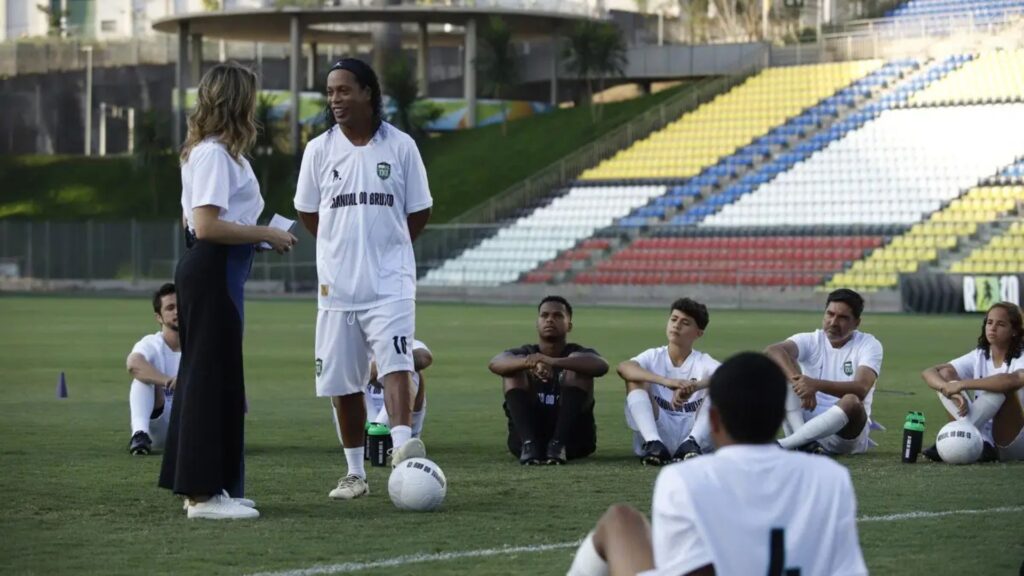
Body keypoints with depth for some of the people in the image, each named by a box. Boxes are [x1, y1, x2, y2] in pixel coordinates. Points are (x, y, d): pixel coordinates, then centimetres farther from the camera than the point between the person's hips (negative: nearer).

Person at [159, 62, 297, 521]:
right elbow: (207, 226, -22)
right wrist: (265, 234, -14)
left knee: (203, 375, 13)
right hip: (212, 272, -11)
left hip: (206, 272, 11)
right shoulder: (214, 154, -14)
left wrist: (259, 233, 14)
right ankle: (204, 493, -4)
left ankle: (200, 487, 19)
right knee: (214, 378, -7)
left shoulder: (206, 152, 17)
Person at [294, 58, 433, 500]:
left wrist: (385, 246, 6)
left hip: (390, 281, -2)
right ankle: (355, 472, 16)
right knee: (342, 381, 6)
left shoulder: (400, 146, 0)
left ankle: (402, 446, -33)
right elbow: (307, 212, 13)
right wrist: (343, 246, 8)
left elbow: (419, 213, 7)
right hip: (337, 283, 2)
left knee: (396, 363, -21)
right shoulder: (319, 149, 4)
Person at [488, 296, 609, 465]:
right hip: (525, 436, 1)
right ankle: (529, 444, -30)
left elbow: (601, 366, -22)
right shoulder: (524, 354, 7)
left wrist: (553, 362, -39)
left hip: (573, 437, -1)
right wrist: (527, 363, -41)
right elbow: (495, 363, -18)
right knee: (514, 367, -14)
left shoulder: (578, 353, 5)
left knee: (577, 365, -16)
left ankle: (558, 444, -29)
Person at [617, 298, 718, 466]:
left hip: (692, 432, 0)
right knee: (636, 379, -15)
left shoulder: (703, 362, 3)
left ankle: (691, 444, -33)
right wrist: (665, 381, -37)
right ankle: (653, 443, -33)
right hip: (657, 432, 0)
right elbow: (623, 368, -20)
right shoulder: (653, 356, 4)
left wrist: (694, 386, -41)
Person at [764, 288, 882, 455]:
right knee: (784, 366, -16)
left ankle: (780, 446, -38)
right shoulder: (810, 341, 2)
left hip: (848, 430, -2)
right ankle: (802, 441, -33)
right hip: (807, 421, 2)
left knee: (851, 402, -36)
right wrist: (798, 380, -41)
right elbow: (772, 351, -21)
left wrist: (817, 385, -39)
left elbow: (861, 389, -23)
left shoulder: (869, 345, -3)